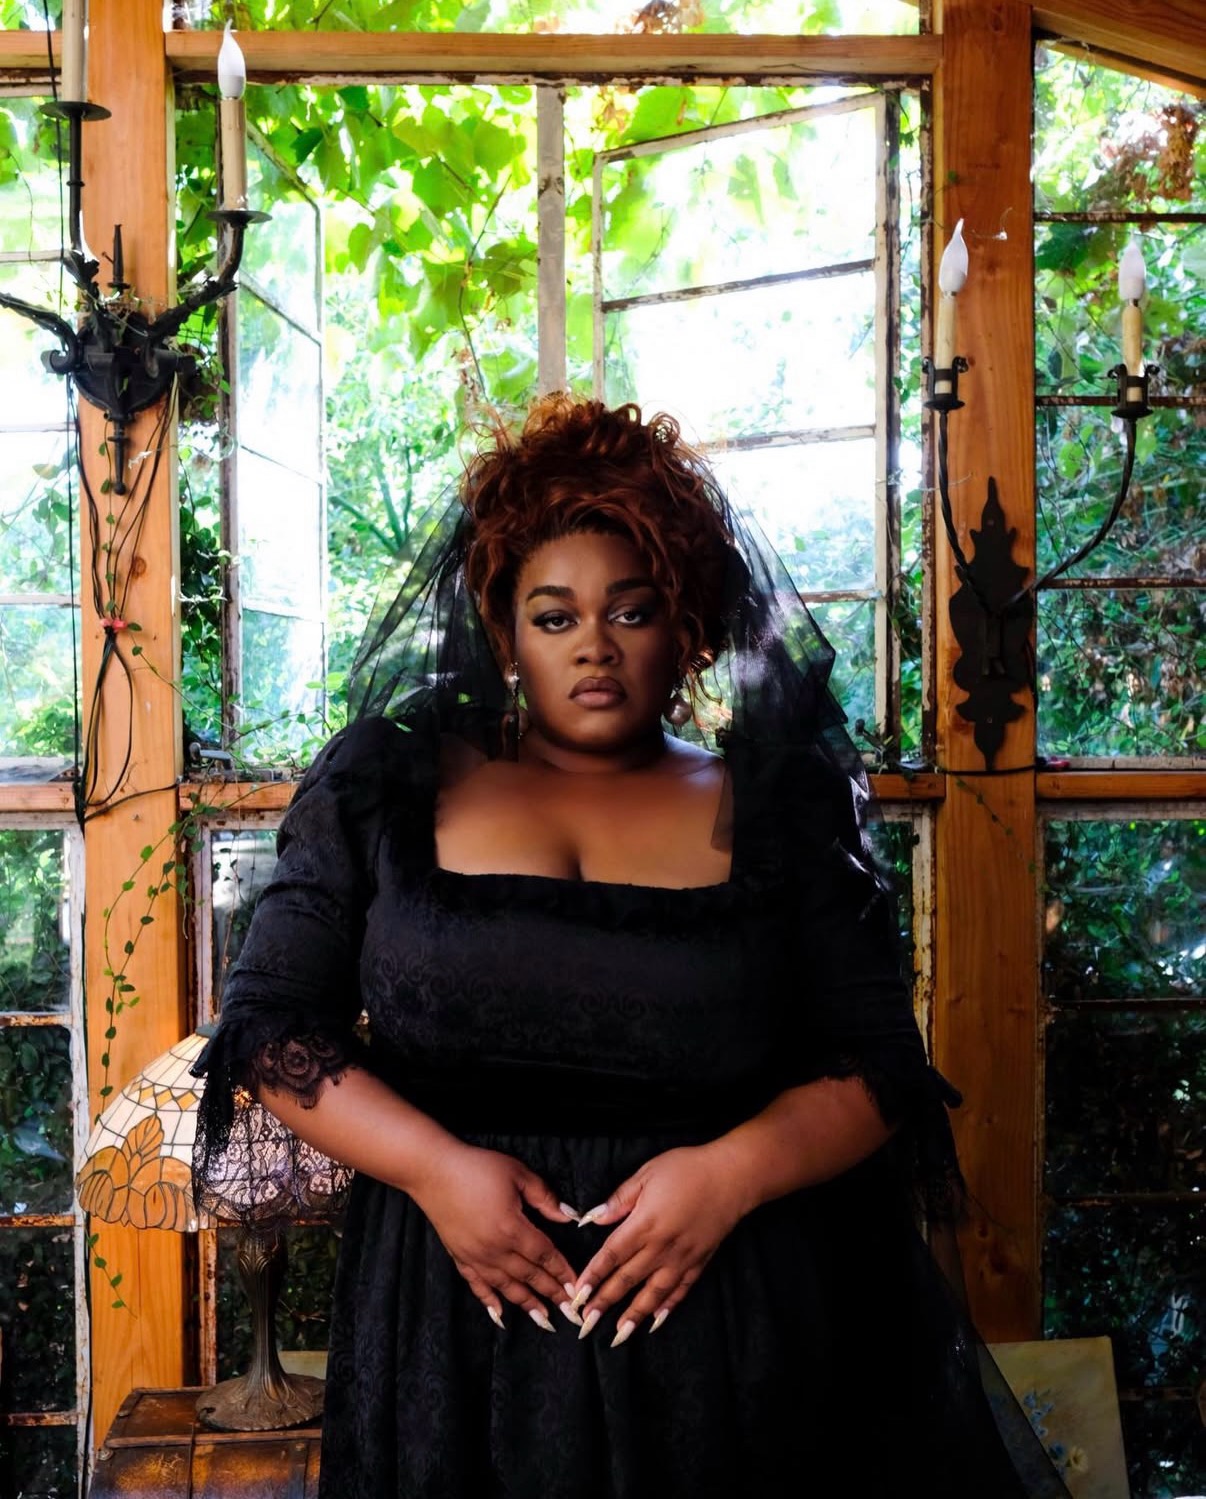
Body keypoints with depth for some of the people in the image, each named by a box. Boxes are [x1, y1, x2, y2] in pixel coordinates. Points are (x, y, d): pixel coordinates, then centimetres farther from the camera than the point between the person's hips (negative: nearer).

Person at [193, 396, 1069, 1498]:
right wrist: (433, 1165, -11)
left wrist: (734, 1168, -15)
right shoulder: (388, 789, 5)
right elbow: (270, 1025, 3)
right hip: (457, 1318, 0)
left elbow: (881, 1062, 3)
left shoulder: (774, 811, 5)